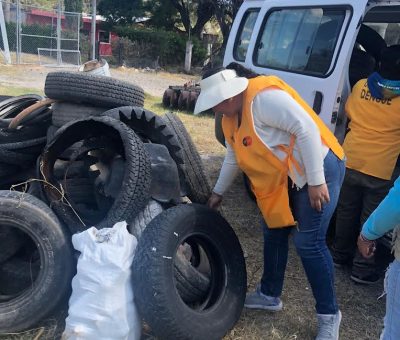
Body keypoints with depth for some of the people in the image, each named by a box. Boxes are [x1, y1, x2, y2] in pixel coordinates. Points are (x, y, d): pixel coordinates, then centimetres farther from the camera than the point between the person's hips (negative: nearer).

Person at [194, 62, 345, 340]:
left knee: (309, 242, -8)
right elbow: (234, 157, 20)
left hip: (318, 167, -9)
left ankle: (329, 315, 8)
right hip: (284, 179, 10)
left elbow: (307, 129, -28)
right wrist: (219, 192, 25)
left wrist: (316, 181, -26)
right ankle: (269, 295, 32)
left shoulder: (263, 97, -24)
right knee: (273, 233, 14)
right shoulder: (230, 117, 7)